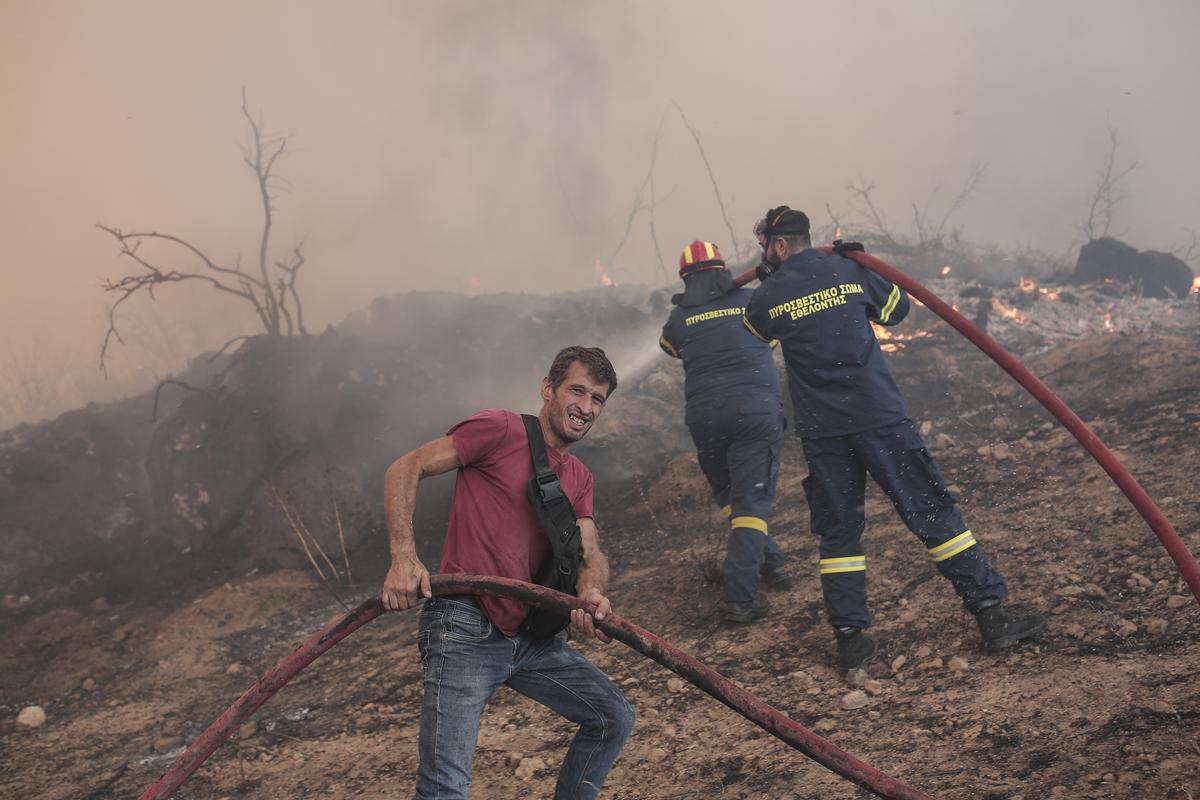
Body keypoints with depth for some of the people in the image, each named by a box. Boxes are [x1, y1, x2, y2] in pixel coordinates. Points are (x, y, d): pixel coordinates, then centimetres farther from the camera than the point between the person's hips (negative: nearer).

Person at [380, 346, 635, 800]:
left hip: (527, 636, 8)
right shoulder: (501, 429, -6)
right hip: (464, 628, -8)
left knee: (615, 719, 12)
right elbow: (406, 469, -7)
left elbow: (590, 554, 4)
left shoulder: (578, 478, 17)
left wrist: (591, 593, -21)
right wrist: (403, 556, -20)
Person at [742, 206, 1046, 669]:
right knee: (933, 512, 2)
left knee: (838, 532, 11)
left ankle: (850, 637, 6)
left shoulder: (766, 297, 3)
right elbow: (897, 309, 20)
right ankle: (992, 616, 2)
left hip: (821, 432, 1)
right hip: (879, 417, -1)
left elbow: (757, 330, 26)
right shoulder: (850, 271, 3)